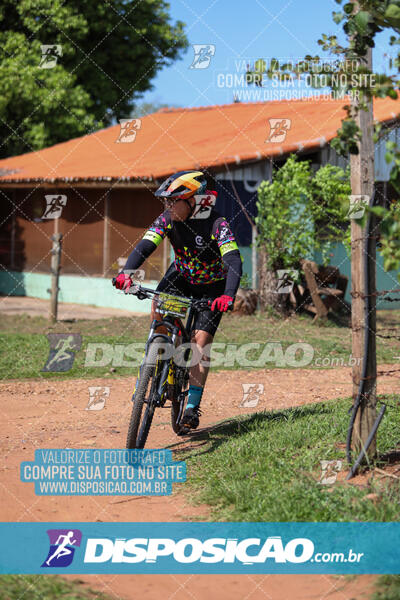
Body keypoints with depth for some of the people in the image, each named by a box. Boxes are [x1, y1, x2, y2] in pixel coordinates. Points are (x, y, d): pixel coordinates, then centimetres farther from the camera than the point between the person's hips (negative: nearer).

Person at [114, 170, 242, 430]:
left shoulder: (217, 224, -29)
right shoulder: (168, 219, -18)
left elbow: (234, 262, -40)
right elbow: (145, 246, -28)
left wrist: (228, 295, -57)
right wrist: (126, 272, -47)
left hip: (212, 286, -3)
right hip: (182, 275, 4)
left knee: (201, 341, -12)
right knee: (158, 309, -27)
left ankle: (193, 405, -5)